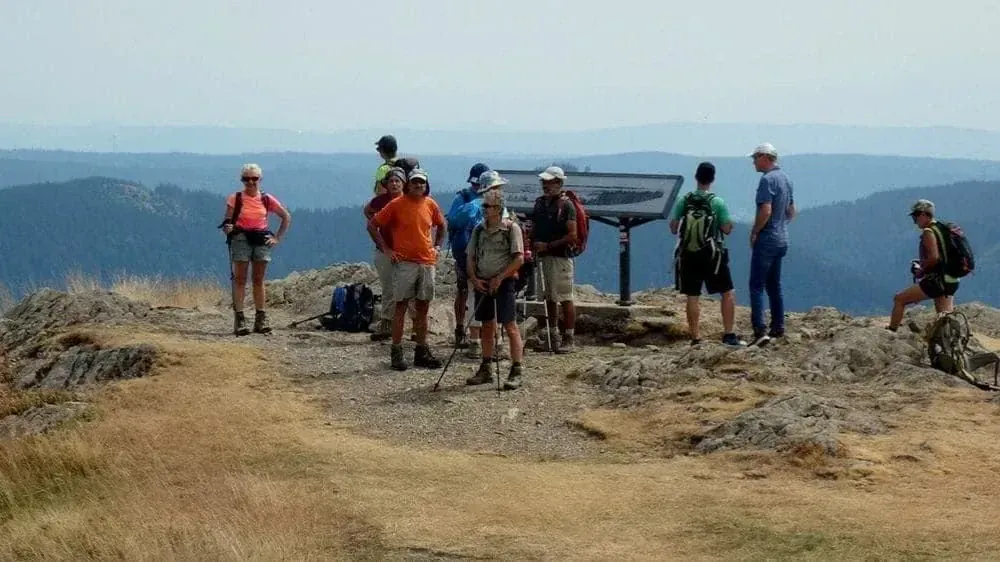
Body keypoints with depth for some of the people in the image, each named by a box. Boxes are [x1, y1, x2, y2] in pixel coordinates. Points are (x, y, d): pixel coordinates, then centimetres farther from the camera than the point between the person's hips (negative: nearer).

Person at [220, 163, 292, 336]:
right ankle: (239, 319, -9)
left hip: (261, 239, 3)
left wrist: (278, 238, 6)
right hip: (241, 238, -3)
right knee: (240, 279, -5)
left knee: (259, 280, 6)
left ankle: (260, 319, 8)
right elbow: (227, 222, -1)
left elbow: (286, 217, 13)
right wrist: (227, 228, -25)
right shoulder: (235, 199, -2)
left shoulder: (267, 199, 4)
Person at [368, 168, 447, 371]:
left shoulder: (430, 204, 7)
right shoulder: (397, 204, -6)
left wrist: (437, 246, 14)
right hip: (404, 262, -5)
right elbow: (372, 225, -3)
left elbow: (442, 225, 27)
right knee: (401, 306, -3)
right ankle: (397, 352, -1)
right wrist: (386, 250, -6)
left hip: (427, 262, 5)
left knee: (423, 307, 9)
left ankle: (422, 352, 16)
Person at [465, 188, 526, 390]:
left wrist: (499, 278, -16)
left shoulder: (511, 228, -7)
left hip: (503, 283, -6)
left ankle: (516, 372, -6)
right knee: (487, 326, 13)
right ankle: (486, 369, 21)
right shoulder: (479, 229, 9)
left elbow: (519, 258, -12)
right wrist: (474, 279, -3)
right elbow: (471, 258, 13)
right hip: (482, 283, 6)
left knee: (510, 326, -7)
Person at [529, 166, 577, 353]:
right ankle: (553, 336, 18)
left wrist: (548, 245, -14)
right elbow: (534, 229, 22)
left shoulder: (566, 205, -8)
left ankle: (568, 339, -1)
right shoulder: (540, 203, 14)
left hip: (560, 257, -7)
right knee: (549, 299, 11)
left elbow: (572, 236, -13)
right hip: (542, 257, 7)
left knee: (565, 299, -4)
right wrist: (533, 244, 2)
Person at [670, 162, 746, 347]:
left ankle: (695, 337, 10)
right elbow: (727, 229, -7)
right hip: (712, 255, -2)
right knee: (728, 293, 7)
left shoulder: (683, 201, -3)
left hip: (688, 256, 2)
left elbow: (673, 229, 1)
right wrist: (729, 222, 14)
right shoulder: (717, 202, -9)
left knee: (692, 297, 8)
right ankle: (728, 335, 1)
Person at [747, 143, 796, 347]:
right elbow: (791, 212, 20)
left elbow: (766, 211, -24)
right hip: (782, 240, 9)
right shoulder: (785, 178, 13)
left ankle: (760, 331, -19)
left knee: (757, 286, -10)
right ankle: (778, 327, 22)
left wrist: (754, 232, -13)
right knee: (774, 285, 18)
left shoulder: (768, 179, -16)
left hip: (766, 240, -9)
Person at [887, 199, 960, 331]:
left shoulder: (928, 232, -13)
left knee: (899, 299, 3)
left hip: (936, 281, -9)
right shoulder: (943, 228, 15)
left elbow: (934, 258, -25)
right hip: (951, 282, 9)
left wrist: (921, 270, -10)